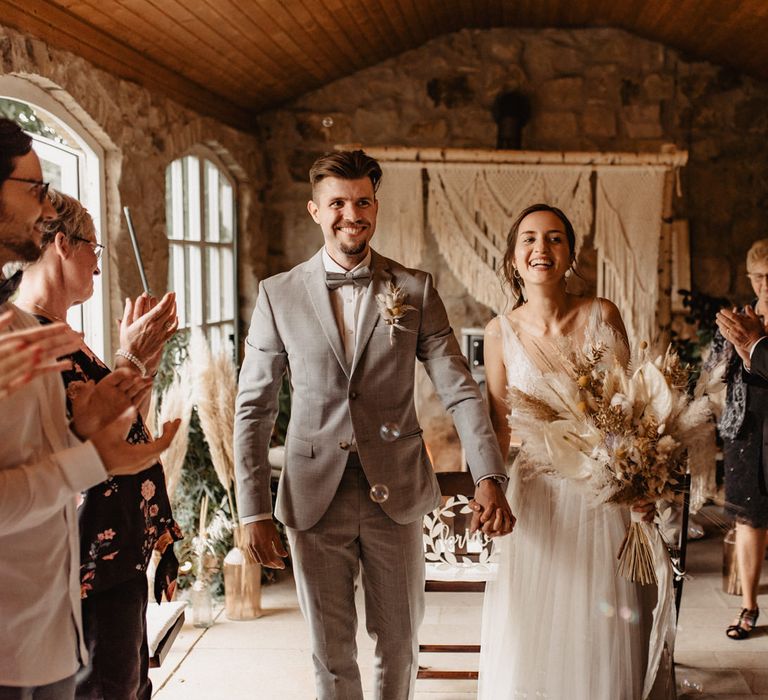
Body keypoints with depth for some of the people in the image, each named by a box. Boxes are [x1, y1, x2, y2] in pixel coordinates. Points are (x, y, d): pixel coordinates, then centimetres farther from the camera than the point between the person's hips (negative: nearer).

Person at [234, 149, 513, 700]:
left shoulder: (416, 290, 0)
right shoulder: (279, 294, 0)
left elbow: (460, 390, -5)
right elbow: (253, 408, 1)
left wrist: (489, 478, -18)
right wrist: (255, 511, -4)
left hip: (396, 495, 1)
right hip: (315, 500, 0)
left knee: (400, 642, 15)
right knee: (331, 651, 12)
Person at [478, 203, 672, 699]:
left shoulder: (603, 316, -5)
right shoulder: (502, 332, -4)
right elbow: (501, 429, 1)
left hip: (605, 499, 0)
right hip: (537, 500, 0)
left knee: (603, 640, 10)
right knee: (531, 643, 9)